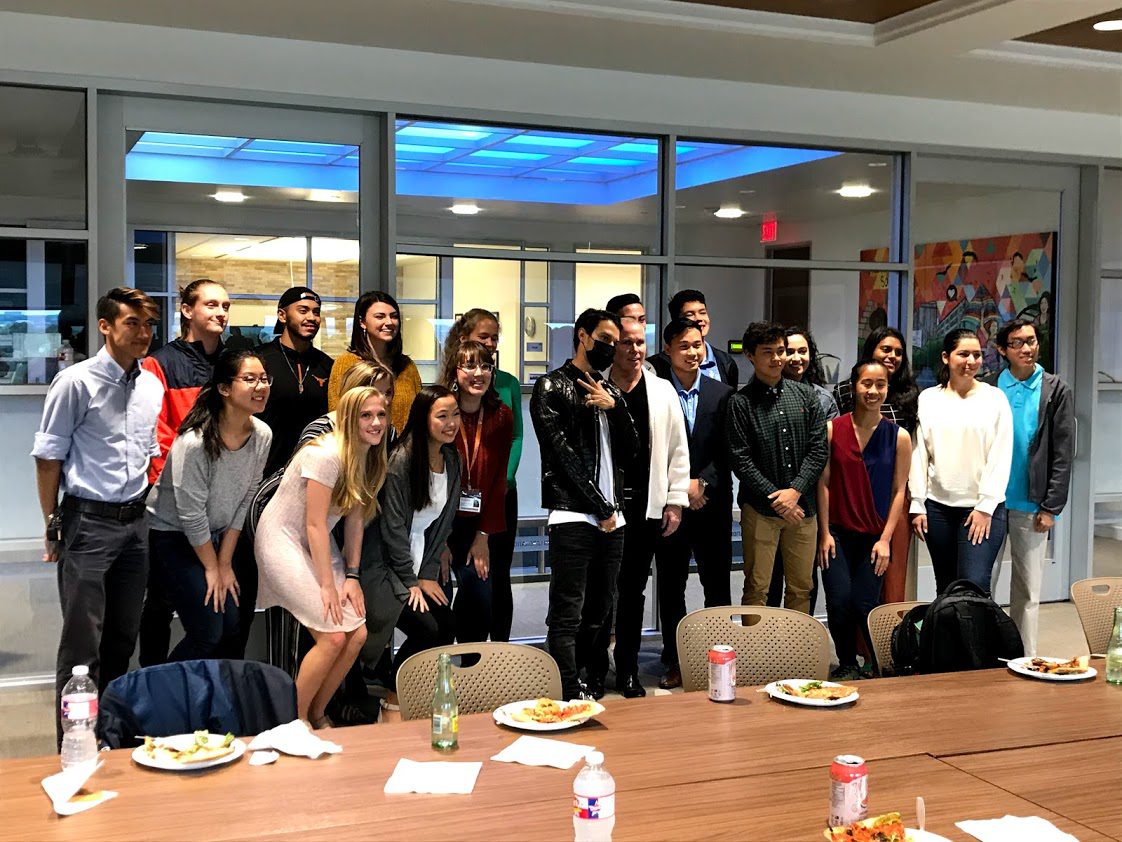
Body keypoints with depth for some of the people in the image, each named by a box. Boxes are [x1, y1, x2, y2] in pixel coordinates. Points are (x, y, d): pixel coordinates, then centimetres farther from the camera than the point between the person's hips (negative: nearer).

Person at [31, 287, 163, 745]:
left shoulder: (152, 385, 8)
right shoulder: (76, 382, -9)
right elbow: (48, 458, -7)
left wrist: (141, 508, 15)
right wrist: (53, 525, -6)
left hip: (135, 522, 6)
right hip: (88, 520, -6)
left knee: (123, 637, 13)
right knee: (82, 639, -3)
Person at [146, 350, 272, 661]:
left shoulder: (262, 436, -8)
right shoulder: (194, 442, -28)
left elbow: (243, 501, 0)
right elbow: (191, 514, -20)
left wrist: (225, 563, 1)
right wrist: (211, 567, -9)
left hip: (216, 536, 7)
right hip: (171, 535, -6)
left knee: (231, 628, 3)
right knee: (208, 634, -10)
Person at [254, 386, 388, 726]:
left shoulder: (368, 459, 3)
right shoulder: (326, 456, -23)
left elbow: (355, 520, 5)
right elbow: (315, 524, -22)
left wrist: (351, 576, -2)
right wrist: (327, 585, -19)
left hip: (319, 547, 8)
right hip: (284, 542, -8)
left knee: (357, 634, -2)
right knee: (334, 636, -17)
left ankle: (316, 714, 16)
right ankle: (295, 720, 2)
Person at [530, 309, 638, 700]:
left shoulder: (610, 391, 19)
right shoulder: (552, 386, -1)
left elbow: (629, 451, 11)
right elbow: (562, 454, -9)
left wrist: (615, 407, -6)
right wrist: (600, 508, -9)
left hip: (611, 517, 7)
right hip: (574, 517, -7)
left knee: (598, 612, 11)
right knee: (567, 616, -9)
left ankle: (574, 680, 25)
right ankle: (570, 696, -8)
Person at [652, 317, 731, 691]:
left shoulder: (722, 393, 5)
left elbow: (726, 450, 2)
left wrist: (702, 483, -10)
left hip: (712, 503, 1)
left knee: (717, 585, 6)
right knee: (671, 586, 6)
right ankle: (675, 661, 15)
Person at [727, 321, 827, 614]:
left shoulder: (806, 395, 9)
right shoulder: (741, 402, -1)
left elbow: (819, 448, 4)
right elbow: (740, 459, -6)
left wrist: (795, 491, -8)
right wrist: (775, 499, -11)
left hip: (802, 507, 3)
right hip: (760, 510, -3)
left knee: (801, 589, 8)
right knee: (757, 589, 1)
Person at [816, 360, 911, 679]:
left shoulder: (899, 437, 0)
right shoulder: (833, 429, -3)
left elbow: (899, 491, 1)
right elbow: (823, 482, -1)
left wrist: (885, 539, -4)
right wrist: (825, 532, -4)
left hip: (875, 536, 0)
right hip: (837, 533, 0)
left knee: (864, 603, -5)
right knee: (840, 600, -10)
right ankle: (846, 665, 13)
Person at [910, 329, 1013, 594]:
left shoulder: (994, 397, 1)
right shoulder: (928, 399, 7)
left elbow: (1001, 455, -2)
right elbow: (919, 455, 7)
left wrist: (985, 506, -8)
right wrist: (917, 505, 2)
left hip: (982, 507, -2)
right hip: (938, 506, 3)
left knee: (974, 586, -13)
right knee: (945, 588, 9)